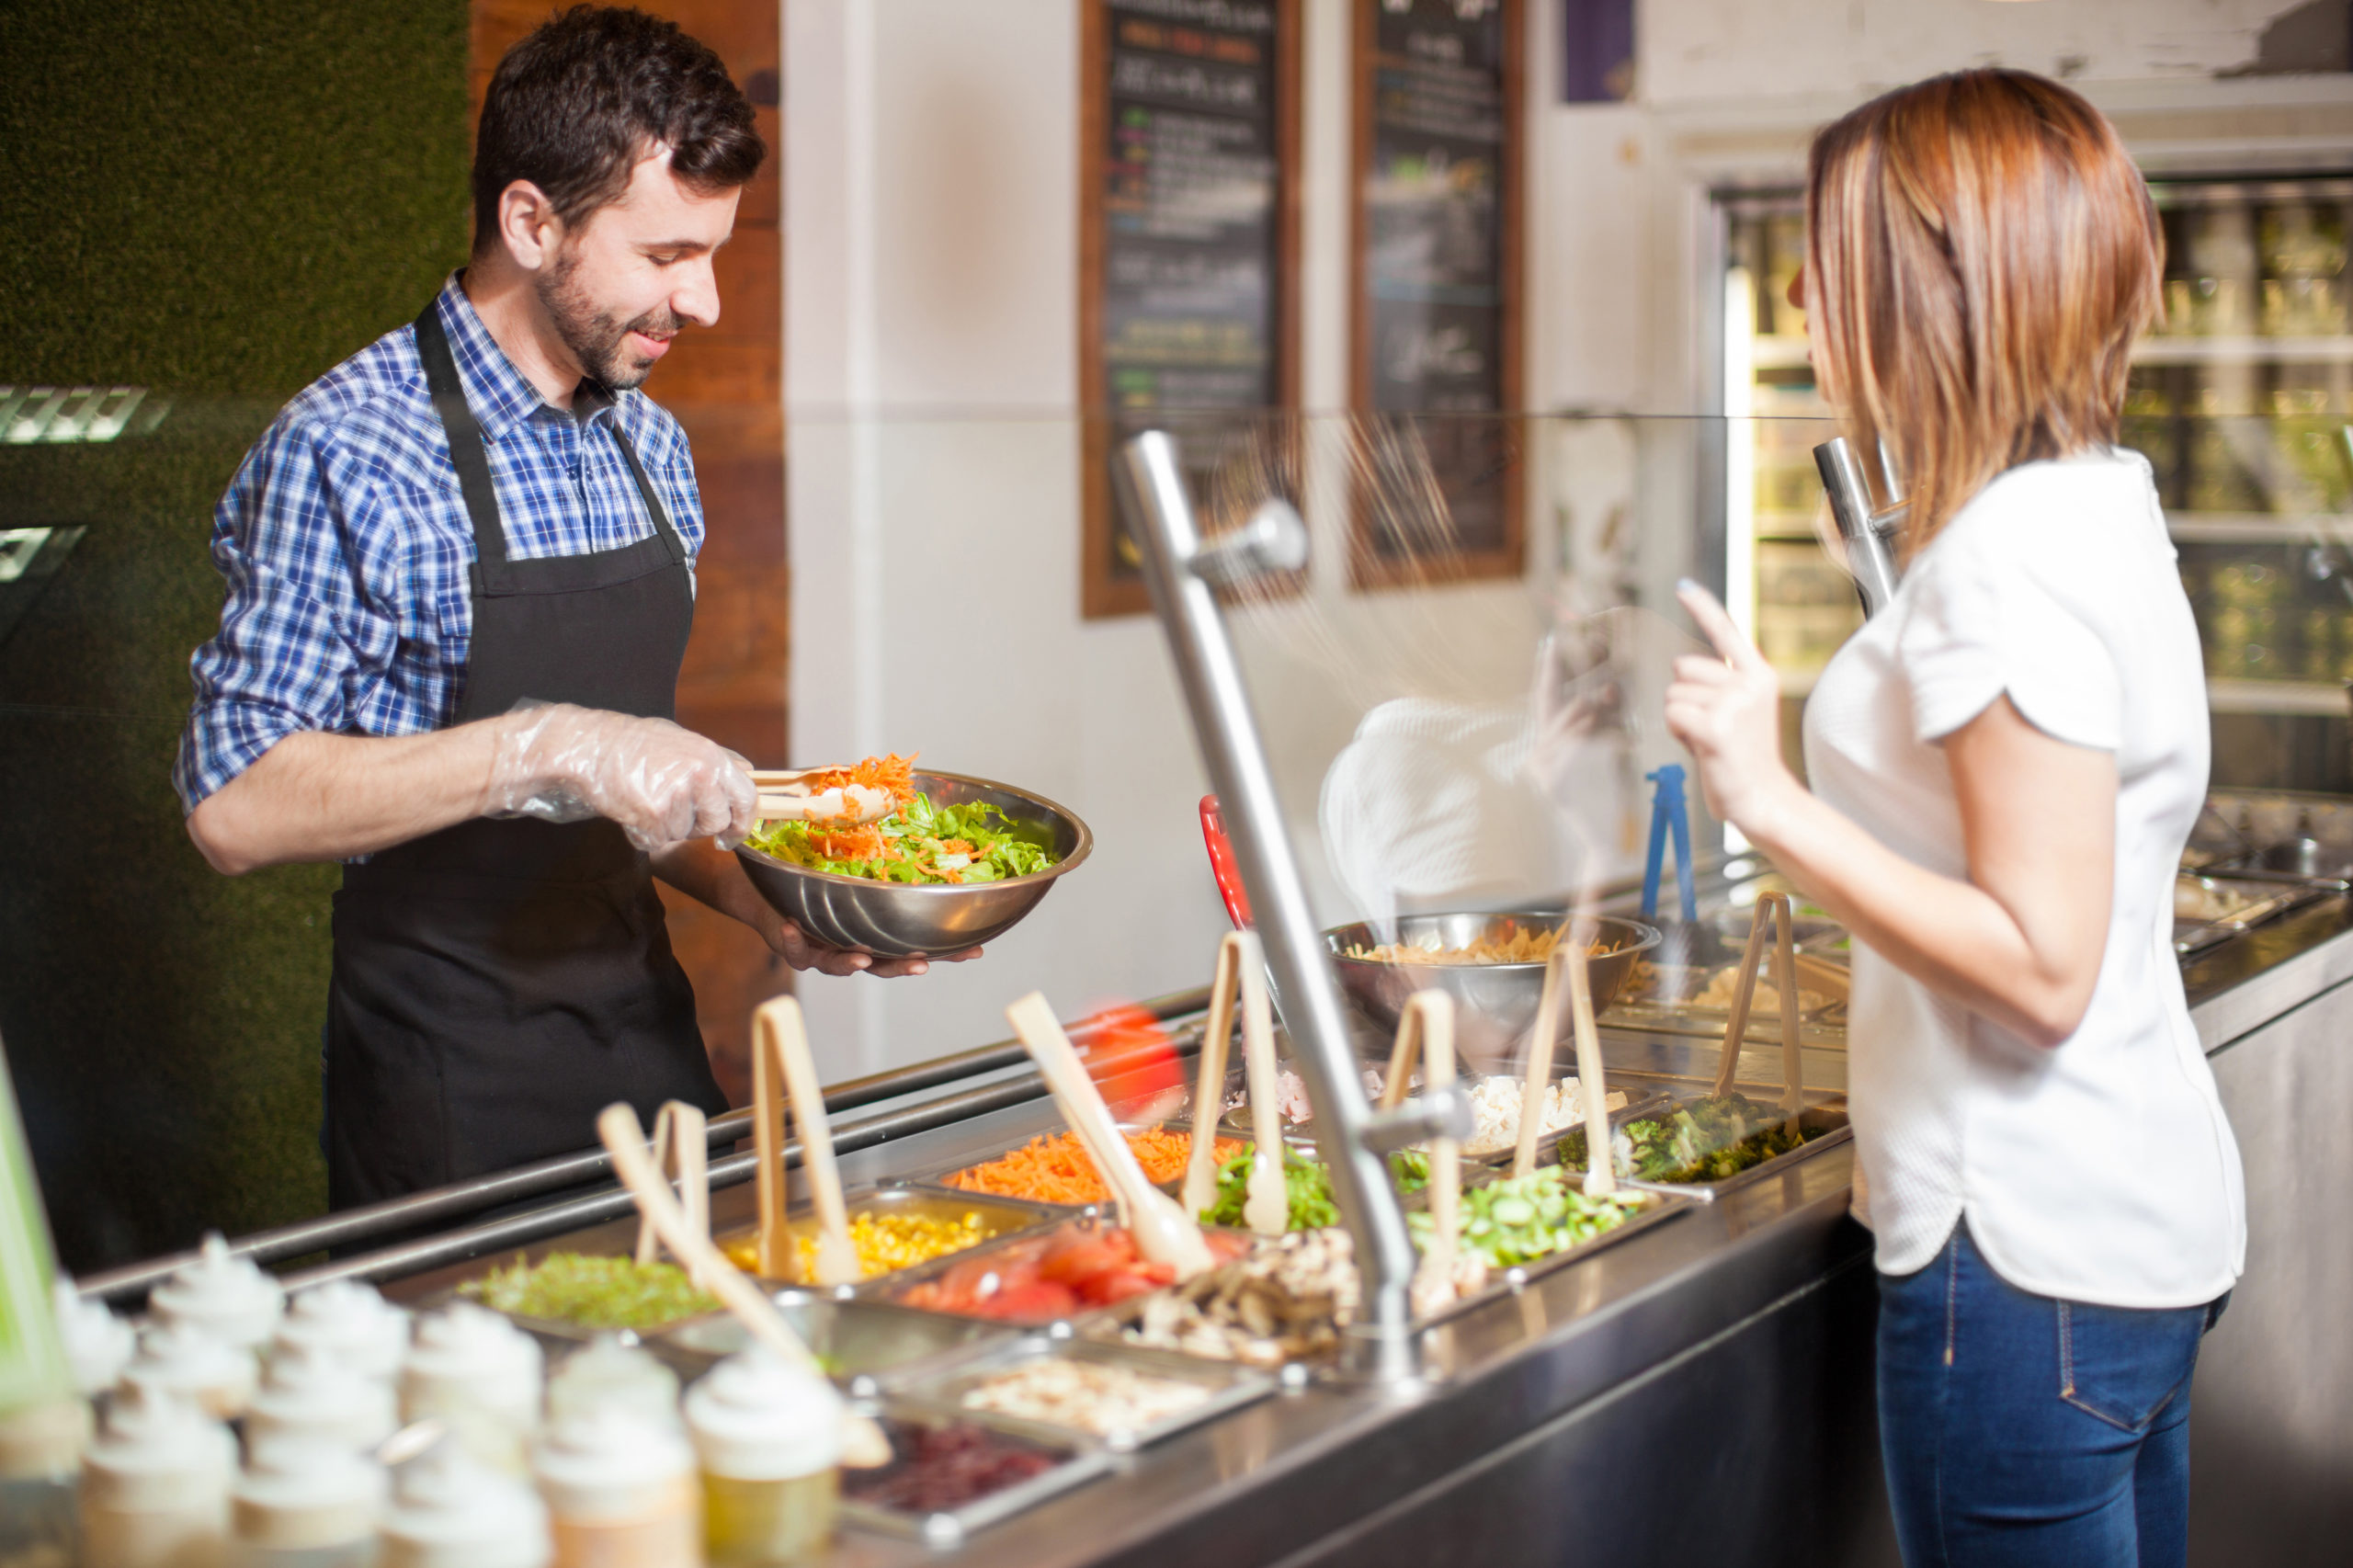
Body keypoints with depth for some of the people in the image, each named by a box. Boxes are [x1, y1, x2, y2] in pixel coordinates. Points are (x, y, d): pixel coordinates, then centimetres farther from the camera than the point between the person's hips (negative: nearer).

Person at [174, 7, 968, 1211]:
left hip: (646, 1032, 7)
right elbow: (236, 807, -21)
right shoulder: (344, 455, -15)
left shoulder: (652, 446, 8)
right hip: (451, 1089, -6)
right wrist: (545, 749, -28)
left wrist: (754, 896, -1)